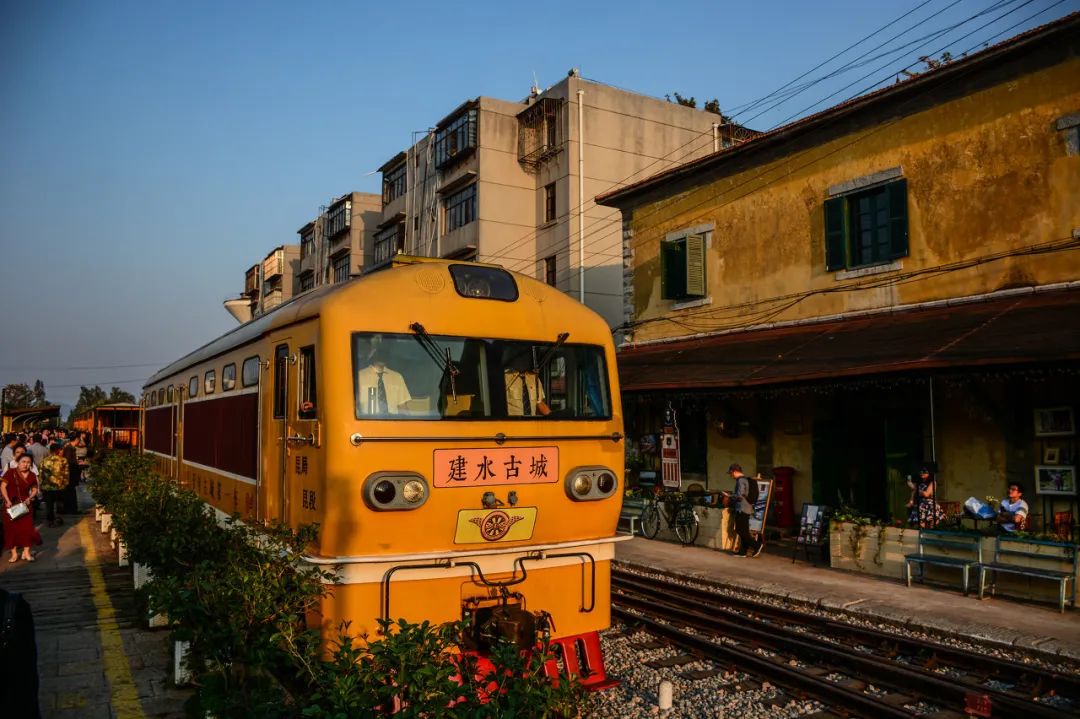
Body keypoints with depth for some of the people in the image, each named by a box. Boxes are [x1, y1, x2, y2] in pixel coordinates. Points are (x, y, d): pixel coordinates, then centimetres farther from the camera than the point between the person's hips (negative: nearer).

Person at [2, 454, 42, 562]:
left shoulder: (32, 475, 1)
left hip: (24, 504, 2)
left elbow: (34, 490, 9)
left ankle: (26, 552, 7)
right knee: (11, 528, 4)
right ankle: (14, 553, 11)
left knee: (27, 527, -2)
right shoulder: (10, 472, -9)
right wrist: (7, 500, -18)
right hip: (11, 504, -2)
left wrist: (29, 498, -8)